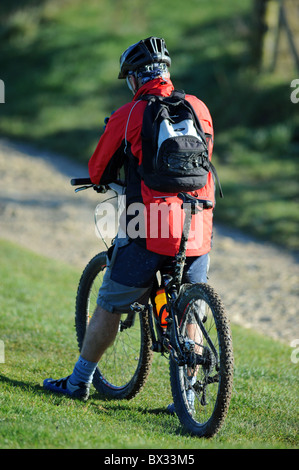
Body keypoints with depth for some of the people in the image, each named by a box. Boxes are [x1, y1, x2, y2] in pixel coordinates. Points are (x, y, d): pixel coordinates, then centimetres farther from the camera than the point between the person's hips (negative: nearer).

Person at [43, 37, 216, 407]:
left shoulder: (128, 115, -3)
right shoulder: (199, 108, 8)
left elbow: (98, 172, 8)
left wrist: (104, 181, 31)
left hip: (150, 230, -3)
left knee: (109, 307, 11)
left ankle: (78, 382, 21)